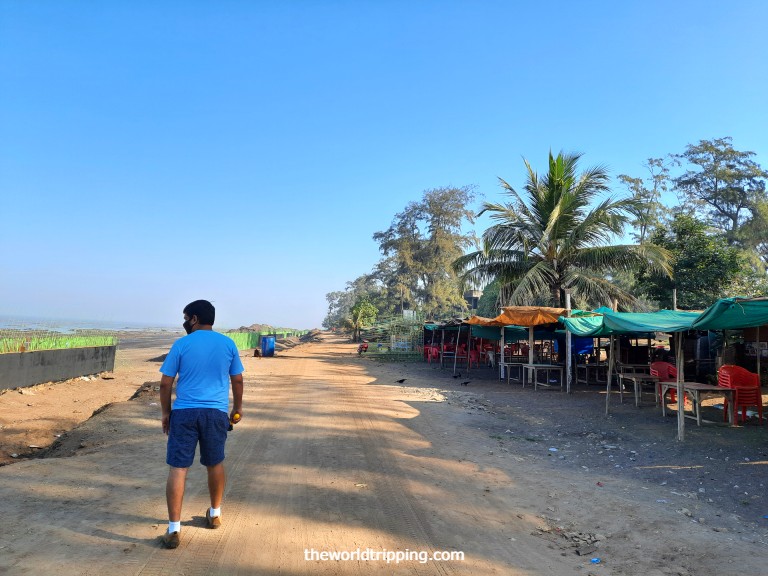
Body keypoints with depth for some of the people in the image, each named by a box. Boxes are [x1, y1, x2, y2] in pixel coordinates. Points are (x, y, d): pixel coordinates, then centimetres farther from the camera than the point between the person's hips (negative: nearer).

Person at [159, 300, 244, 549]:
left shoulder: (181, 344, -3)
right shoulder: (228, 344, 3)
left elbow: (165, 383, -1)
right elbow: (237, 380, 8)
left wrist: (166, 412, 11)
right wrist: (237, 407, 21)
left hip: (184, 413, -2)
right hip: (216, 413, 2)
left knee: (177, 468, 2)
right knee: (215, 464, 19)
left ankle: (174, 529, 0)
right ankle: (215, 514, 35)